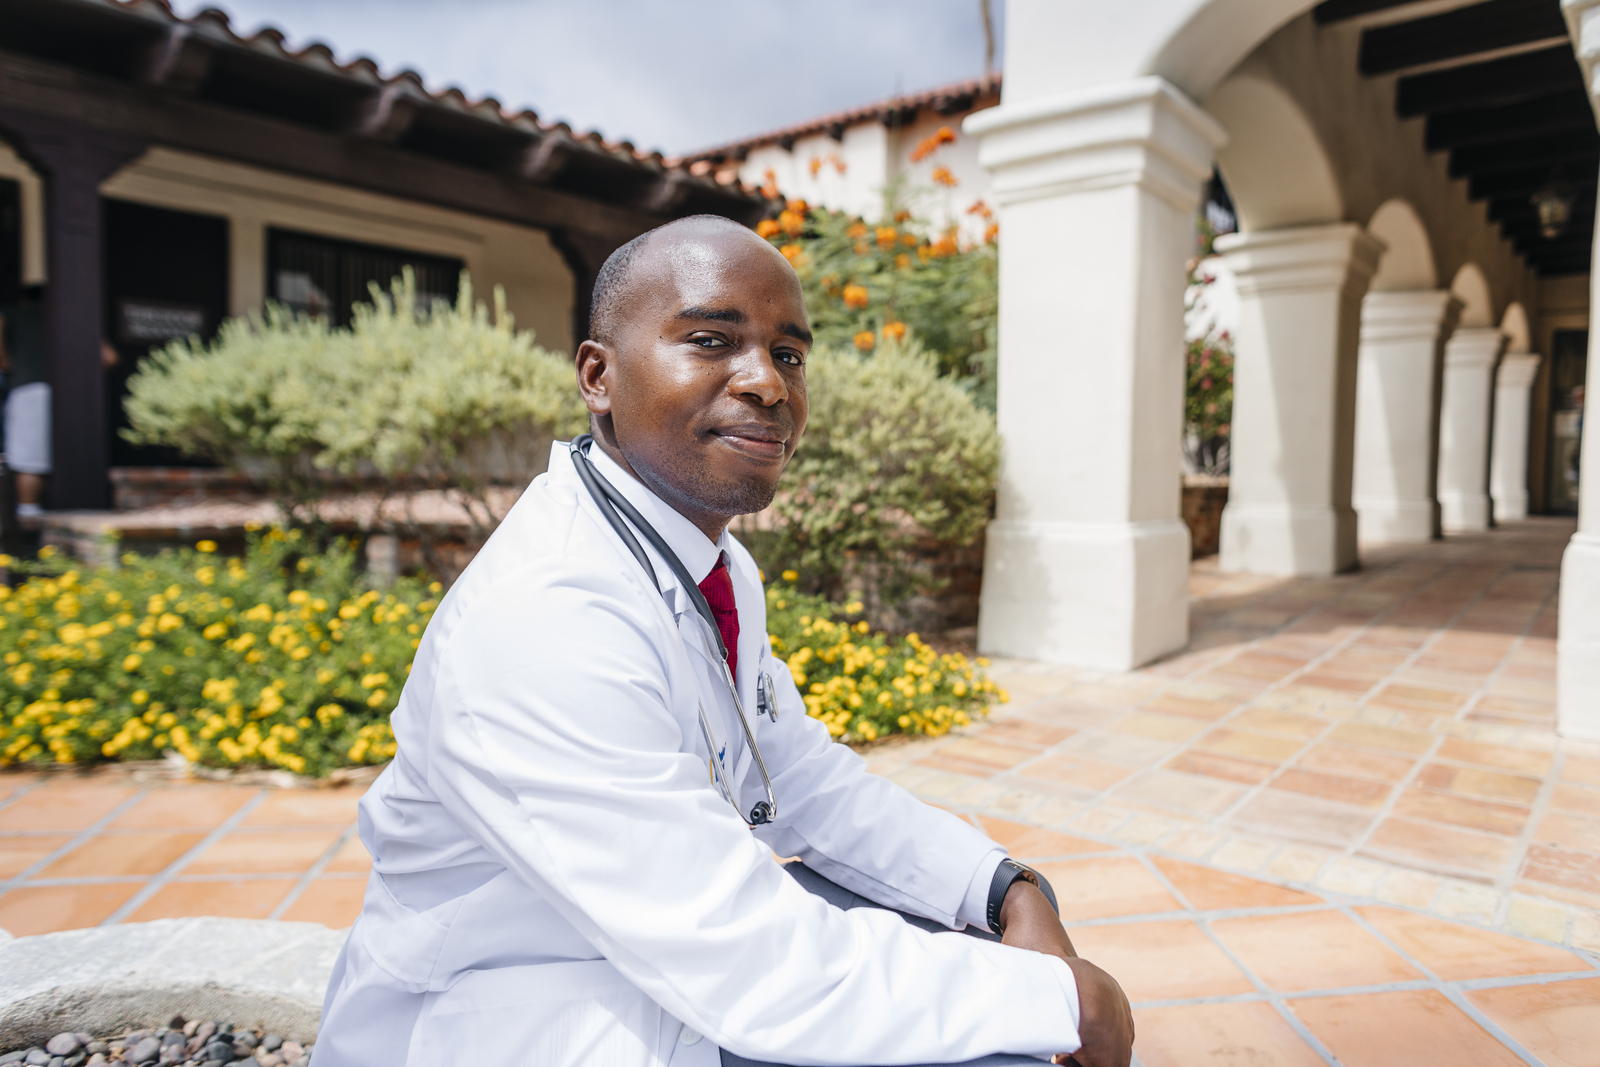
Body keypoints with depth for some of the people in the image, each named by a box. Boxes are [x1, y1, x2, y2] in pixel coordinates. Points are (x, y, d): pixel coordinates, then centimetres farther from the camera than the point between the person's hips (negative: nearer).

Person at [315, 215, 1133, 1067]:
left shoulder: (714, 564, -1)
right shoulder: (541, 622, -31)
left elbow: (808, 782, 4)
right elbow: (759, 973, -30)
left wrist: (1008, 890, -8)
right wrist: (1063, 996, -20)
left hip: (680, 952, 8)